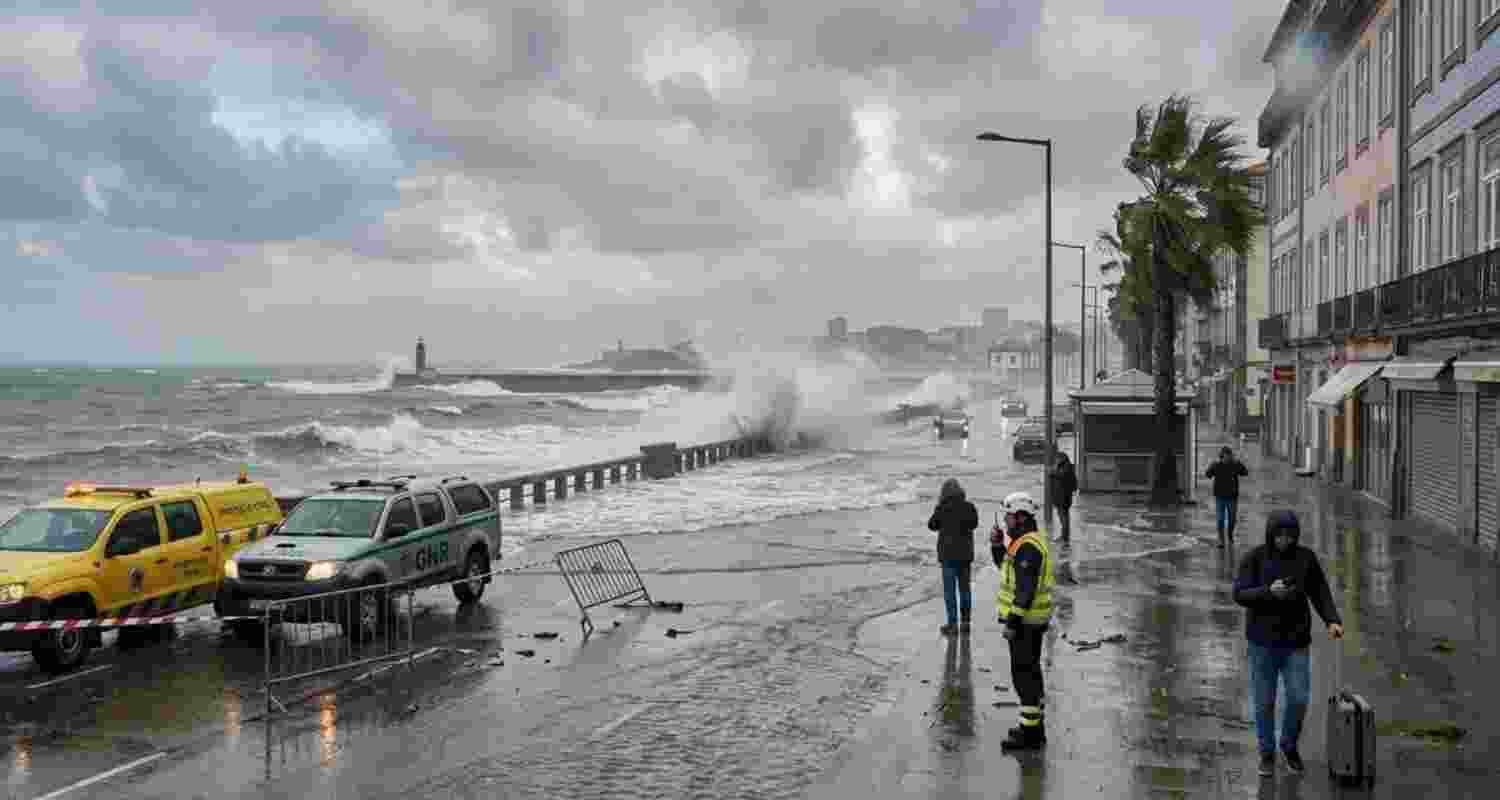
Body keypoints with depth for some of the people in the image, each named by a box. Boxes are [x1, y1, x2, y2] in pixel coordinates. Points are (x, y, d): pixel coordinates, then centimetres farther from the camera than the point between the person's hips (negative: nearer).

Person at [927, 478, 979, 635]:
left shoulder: (942, 508, -12)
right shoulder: (969, 507, -2)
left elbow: (932, 525, 5)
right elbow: (974, 524, 15)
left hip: (948, 554, -4)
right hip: (966, 553, 4)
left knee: (950, 590, 2)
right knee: (965, 588, 14)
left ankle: (953, 624, 2)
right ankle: (965, 622, 17)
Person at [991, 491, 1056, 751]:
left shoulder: (1027, 546, -22)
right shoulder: (1032, 540, 12)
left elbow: (1025, 588, -26)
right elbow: (1006, 566, 23)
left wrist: (1013, 622, -25)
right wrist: (997, 545, 7)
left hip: (1025, 620, -11)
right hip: (1034, 618, 11)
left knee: (1023, 674, -5)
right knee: (1030, 671, 18)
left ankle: (1031, 733, 0)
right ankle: (1035, 727, 27)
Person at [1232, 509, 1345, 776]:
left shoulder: (1306, 557, -3)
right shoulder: (1254, 558, -10)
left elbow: (1320, 593, 2)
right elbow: (1240, 595, -15)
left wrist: (1333, 621, -14)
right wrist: (1268, 591, -33)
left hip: (1295, 641, 2)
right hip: (1263, 640, -2)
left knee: (1298, 699, 1)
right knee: (1264, 701, 5)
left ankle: (1289, 745, 28)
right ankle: (1267, 753, 24)